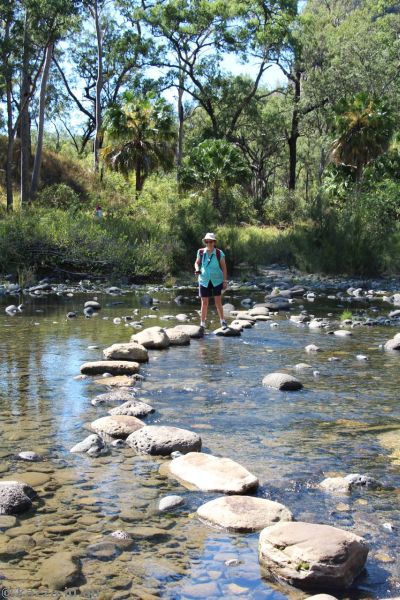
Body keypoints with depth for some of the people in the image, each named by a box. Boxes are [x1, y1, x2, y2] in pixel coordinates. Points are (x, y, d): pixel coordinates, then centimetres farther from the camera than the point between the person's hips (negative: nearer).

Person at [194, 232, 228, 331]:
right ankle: (202, 324, 11)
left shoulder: (219, 253, -9)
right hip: (204, 281, 1)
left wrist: (225, 281, -7)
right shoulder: (201, 252, -4)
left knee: (218, 302, -4)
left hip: (217, 280, -1)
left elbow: (224, 267, -4)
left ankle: (223, 321, 13)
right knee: (204, 303, 2)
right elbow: (197, 263, 11)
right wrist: (197, 270, -11)